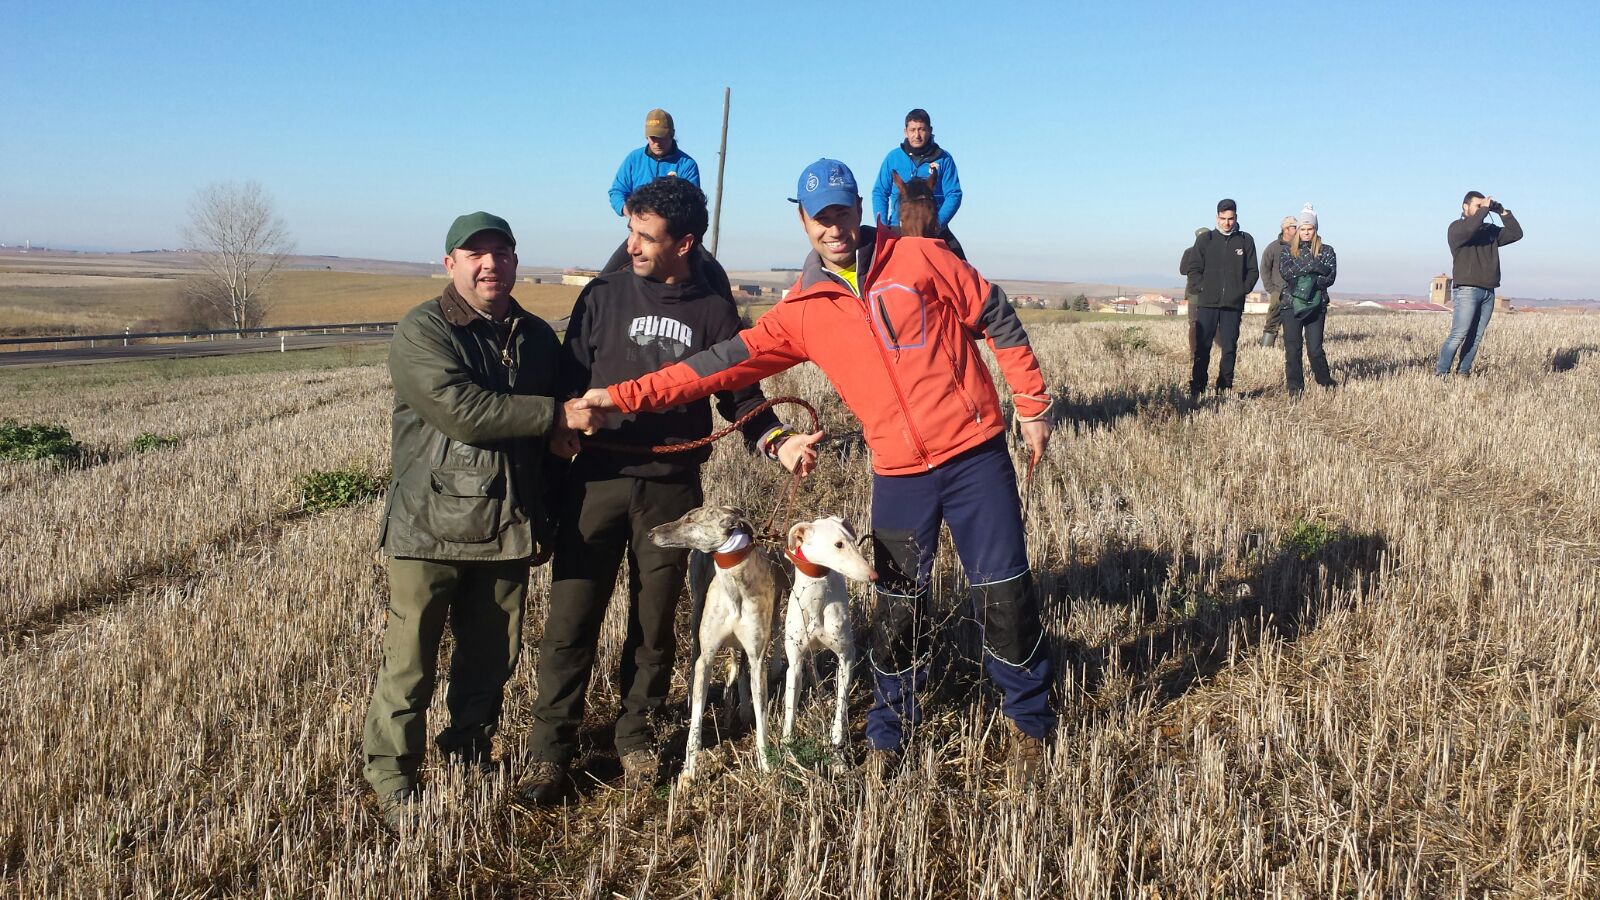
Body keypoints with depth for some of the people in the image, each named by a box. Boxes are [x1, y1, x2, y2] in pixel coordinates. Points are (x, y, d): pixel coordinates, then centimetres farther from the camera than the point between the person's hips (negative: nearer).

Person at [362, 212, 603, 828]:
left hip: (510, 526, 6)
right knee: (410, 661, 1)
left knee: (491, 658, 15)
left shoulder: (536, 336, 13)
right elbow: (461, 410, -22)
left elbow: (563, 413, 26)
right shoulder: (421, 332, -8)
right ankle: (392, 780, 16)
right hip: (432, 525, -5)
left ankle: (469, 756, 34)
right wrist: (555, 416, -20)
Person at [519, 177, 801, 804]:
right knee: (571, 618, -1)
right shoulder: (604, 296, 4)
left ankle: (635, 734, 28)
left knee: (655, 623, 10)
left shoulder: (715, 313, 4)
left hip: (673, 489, 1)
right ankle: (550, 748, 11)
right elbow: (568, 381, 5)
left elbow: (741, 397, 7)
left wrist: (776, 442, -11)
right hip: (597, 480, 0)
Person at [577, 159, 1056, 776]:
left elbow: (998, 320, 3)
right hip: (899, 475, 2)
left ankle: (1028, 719, 27)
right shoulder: (803, 312, 2)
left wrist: (1031, 405, 1)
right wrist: (621, 397, -9)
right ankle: (889, 732, 30)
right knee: (898, 608, 10)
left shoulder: (920, 257, -3)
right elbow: (726, 362, -2)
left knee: (1004, 592, 5)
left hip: (974, 453, -2)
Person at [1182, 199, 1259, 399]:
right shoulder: (1205, 240, 6)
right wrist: (1204, 288, -4)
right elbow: (1194, 269, 6)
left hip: (1233, 305, 1)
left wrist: (1242, 291, -3)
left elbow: (1252, 271, 9)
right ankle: (1196, 390, -2)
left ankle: (1225, 389, 10)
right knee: (1202, 349, -4)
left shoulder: (1246, 240, 8)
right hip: (1208, 303, -1)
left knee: (1230, 349, 3)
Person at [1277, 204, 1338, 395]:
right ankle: (1294, 387, 6)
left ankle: (1326, 383, 14)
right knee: (1292, 349, -2)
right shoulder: (1287, 251, 9)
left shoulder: (1326, 250, 9)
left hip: (1316, 305, -1)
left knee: (1315, 349, -3)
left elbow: (1330, 276, -3)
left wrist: (1312, 283, -17)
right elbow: (1284, 272, -10)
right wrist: (1313, 265, -13)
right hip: (1291, 305, 1)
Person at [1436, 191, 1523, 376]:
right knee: (1458, 335, -14)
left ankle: (1463, 372, 5)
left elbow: (1516, 233, 16)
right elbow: (1469, 229, -22)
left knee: (1476, 337, 2)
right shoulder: (1456, 227, 1)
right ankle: (1440, 372, -12)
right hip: (1466, 290, -6)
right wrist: (1484, 209, -11)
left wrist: (1502, 212, 10)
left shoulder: (1491, 230, 20)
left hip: (1488, 292, 6)